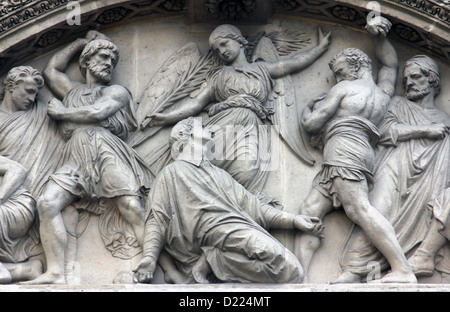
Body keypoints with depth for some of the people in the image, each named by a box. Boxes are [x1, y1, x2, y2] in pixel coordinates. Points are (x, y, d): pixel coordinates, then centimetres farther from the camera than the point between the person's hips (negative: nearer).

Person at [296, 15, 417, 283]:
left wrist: (308, 109, 26)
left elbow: (312, 124, 4)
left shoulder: (344, 89, 8)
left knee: (359, 208, -24)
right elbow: (390, 63, 47)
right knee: (310, 211, 2)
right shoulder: (384, 93, 26)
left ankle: (403, 271, -36)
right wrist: (379, 35, 38)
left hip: (343, 149, -9)